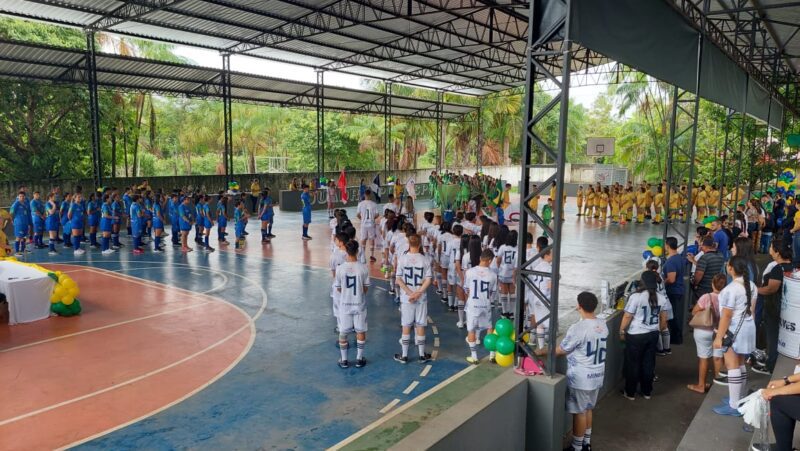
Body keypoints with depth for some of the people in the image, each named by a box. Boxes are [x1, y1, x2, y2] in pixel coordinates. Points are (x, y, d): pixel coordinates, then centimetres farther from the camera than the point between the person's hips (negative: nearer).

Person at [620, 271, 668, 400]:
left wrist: (622, 331, -1)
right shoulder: (661, 298, -2)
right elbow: (663, 319, 8)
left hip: (636, 336, -5)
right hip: (653, 334, 5)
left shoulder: (636, 297, -19)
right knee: (649, 363, 16)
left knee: (633, 364, 7)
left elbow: (627, 317, -15)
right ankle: (647, 392, 27)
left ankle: (630, 393, 17)